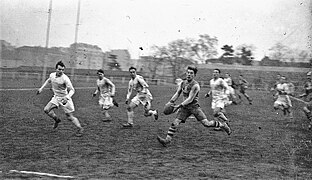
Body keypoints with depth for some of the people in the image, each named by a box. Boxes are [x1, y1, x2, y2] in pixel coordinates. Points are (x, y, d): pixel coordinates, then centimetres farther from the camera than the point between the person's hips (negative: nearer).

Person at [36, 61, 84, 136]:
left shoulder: (65, 78, -24)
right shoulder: (52, 75, -4)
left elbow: (72, 90, -23)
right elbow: (48, 80, 21)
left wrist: (67, 97, -40)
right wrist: (41, 88, 18)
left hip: (64, 99, -6)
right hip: (56, 97, 6)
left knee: (70, 117, -4)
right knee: (46, 110, -2)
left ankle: (80, 129, 12)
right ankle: (57, 120, 23)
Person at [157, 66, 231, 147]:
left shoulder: (195, 85, -16)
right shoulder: (183, 83, 7)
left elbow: (190, 99, -20)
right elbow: (177, 94, 16)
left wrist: (179, 105, -25)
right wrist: (170, 102, 2)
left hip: (194, 106, -5)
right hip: (184, 107, 6)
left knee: (206, 123, -8)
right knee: (175, 123, -9)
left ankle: (223, 125, 16)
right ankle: (167, 140, -8)